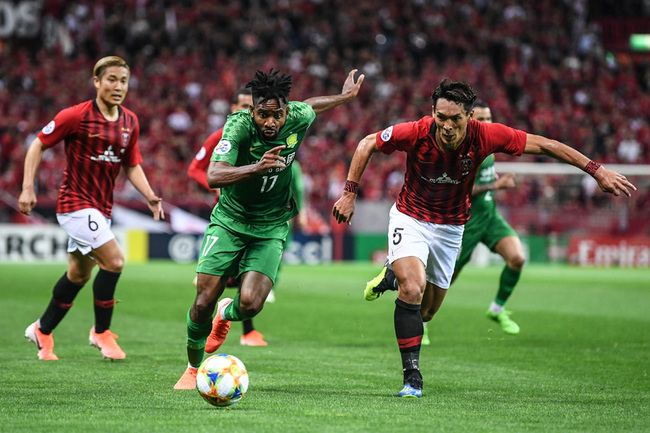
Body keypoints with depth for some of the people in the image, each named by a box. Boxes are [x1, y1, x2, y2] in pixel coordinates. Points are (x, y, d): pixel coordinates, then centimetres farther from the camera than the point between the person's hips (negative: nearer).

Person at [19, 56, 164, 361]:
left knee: (79, 274, 15)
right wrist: (28, 187, -13)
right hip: (75, 202, -7)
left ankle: (42, 331, 32)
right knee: (114, 259, -19)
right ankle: (101, 332, -3)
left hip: (101, 208, 7)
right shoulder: (76, 116, -14)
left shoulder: (130, 122, 4)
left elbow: (132, 166, 13)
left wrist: (150, 196, -3)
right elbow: (38, 144, -6)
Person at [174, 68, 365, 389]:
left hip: (271, 227, 2)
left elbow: (309, 106, 16)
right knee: (204, 302, -7)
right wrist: (257, 167, -48)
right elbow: (214, 177, -36)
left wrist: (345, 97, 29)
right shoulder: (238, 125, -23)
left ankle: (227, 314, 22)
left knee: (250, 305, -17)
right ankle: (193, 369, 20)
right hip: (229, 221, -2)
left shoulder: (297, 119, -12)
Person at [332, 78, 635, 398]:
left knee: (426, 312, 10)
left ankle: (396, 275, 44)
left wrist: (596, 171, -14)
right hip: (410, 218, -3)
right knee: (412, 290, -27)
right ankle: (412, 376, -17)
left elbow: (544, 145, -14)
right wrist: (349, 193, -12)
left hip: (450, 227, 3)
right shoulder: (416, 133, -25)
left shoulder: (485, 136, -22)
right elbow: (367, 144, -8)